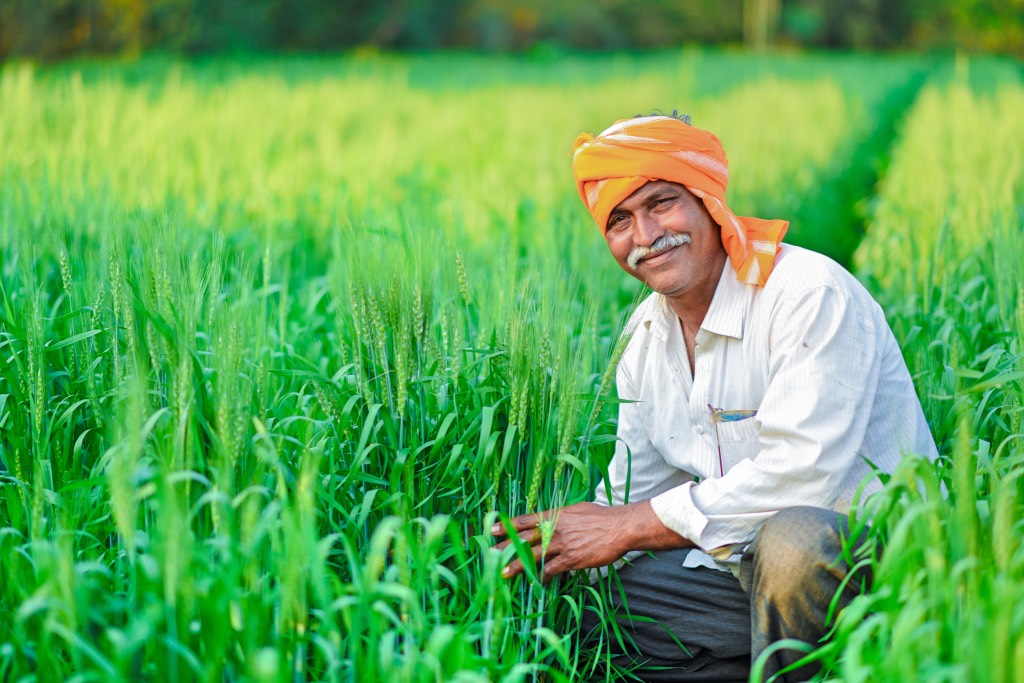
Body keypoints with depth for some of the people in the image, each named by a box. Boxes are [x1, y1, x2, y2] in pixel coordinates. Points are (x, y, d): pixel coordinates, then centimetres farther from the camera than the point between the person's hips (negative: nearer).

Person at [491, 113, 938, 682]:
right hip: (743, 565, 7)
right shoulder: (644, 335, 7)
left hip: (871, 547, -7)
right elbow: (634, 494, 13)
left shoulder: (810, 295, -18)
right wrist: (563, 551, -6)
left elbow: (800, 475, -26)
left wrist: (625, 527, -22)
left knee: (793, 538, -39)